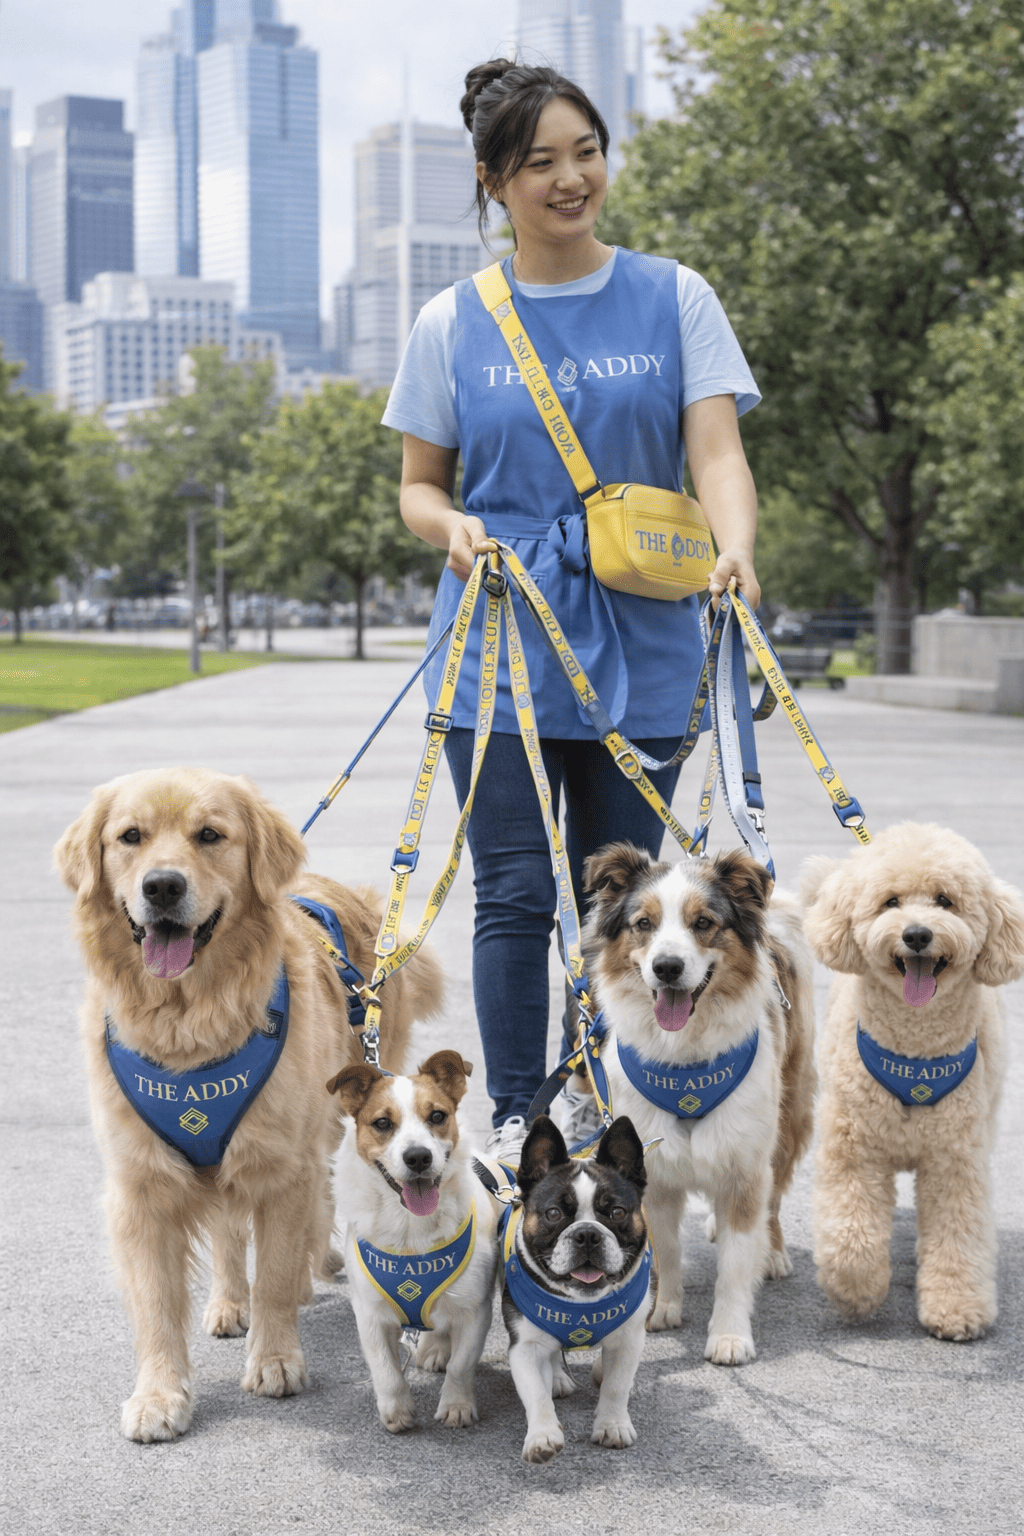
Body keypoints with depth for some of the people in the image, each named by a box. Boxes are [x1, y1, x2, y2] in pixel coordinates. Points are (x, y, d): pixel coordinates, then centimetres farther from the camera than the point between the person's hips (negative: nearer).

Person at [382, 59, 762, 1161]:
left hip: (640, 646, 1)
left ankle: (595, 1102, 25)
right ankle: (513, 1121, 5)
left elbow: (717, 451, -6)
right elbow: (418, 485, 11)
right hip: (498, 644, -1)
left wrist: (736, 550, -26)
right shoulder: (452, 324, 5)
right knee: (516, 894, -4)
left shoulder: (672, 299, 4)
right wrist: (453, 529, -13)